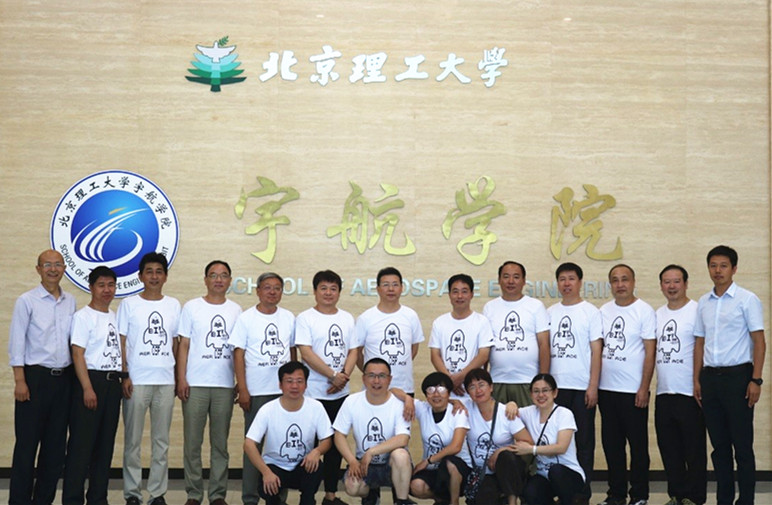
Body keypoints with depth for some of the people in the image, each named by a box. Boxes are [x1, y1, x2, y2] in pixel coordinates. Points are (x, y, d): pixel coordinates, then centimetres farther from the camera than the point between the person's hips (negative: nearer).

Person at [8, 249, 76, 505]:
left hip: (63, 378, 5)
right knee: (27, 443, -1)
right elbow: (16, 343, -6)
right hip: (36, 377, -4)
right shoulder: (27, 301, -3)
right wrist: (20, 381, -12)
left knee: (56, 443, 7)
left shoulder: (70, 302, 10)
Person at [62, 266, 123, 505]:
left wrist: (123, 378, 11)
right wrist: (87, 388, -17)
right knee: (82, 442, -6)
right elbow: (78, 354, -11)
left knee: (106, 444, 9)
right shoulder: (83, 316, -5)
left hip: (112, 383, 7)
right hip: (90, 379, -7)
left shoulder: (115, 317, 16)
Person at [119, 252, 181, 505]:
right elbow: (121, 342, 1)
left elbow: (176, 343, 13)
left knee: (162, 440, 6)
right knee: (133, 439, 1)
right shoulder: (129, 304, 3)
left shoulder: (173, 305, 10)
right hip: (136, 380, -2)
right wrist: (124, 375, -8)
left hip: (165, 380, 2)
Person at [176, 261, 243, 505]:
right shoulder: (192, 307, 4)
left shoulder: (236, 310, 10)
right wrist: (181, 379, -6)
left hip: (225, 385, 2)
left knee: (220, 443, 6)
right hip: (195, 384, -1)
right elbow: (183, 345, 2)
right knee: (192, 442, 1)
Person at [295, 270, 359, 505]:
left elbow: (353, 351, 8)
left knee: (336, 443, 10)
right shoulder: (305, 318, -4)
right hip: (313, 393, -5)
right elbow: (306, 353, -12)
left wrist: (345, 376, -9)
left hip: (341, 393, 5)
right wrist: (333, 375, -15)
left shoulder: (347, 318, 11)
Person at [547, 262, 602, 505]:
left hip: (582, 387, -3)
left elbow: (596, 351, -3)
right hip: (555, 385, 3)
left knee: (584, 441, 3)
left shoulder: (591, 312, 1)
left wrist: (593, 386, -9)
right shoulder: (550, 312, 11)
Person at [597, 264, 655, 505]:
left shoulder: (644, 311, -5)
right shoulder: (604, 311, 9)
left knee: (638, 444, 3)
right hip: (606, 389, 5)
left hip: (633, 391, -5)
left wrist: (644, 388, -12)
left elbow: (650, 352, -8)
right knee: (611, 443, 10)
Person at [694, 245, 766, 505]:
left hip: (737, 376, -5)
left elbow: (759, 341, -5)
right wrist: (697, 380, 9)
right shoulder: (703, 303, 11)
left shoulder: (747, 299, -4)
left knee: (742, 445, -1)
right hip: (710, 377, 5)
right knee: (719, 444, 10)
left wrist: (756, 380, -12)